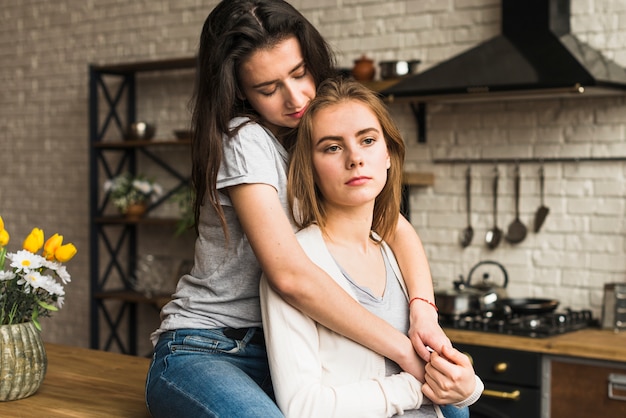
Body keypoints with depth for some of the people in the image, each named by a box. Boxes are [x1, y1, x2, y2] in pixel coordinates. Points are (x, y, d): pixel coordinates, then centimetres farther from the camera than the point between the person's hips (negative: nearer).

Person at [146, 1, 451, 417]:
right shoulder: (244, 141, -16)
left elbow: (397, 229, 0)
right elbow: (291, 275, -27)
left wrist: (423, 309, -21)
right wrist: (404, 350, -25)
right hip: (203, 351, -6)